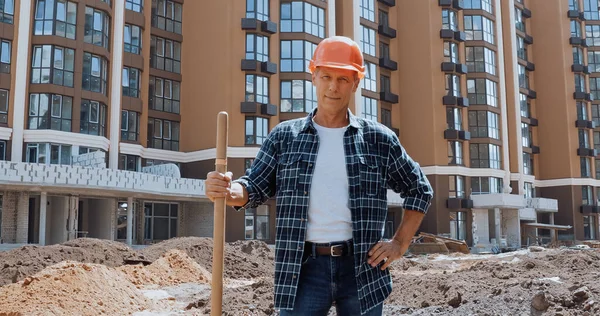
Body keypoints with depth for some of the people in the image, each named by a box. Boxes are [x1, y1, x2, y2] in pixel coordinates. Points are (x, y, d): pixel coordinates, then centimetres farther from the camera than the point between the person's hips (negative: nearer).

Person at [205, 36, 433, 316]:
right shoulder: (284, 136, 6)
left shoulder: (379, 139, 4)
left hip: (361, 267, 1)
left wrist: (400, 244, 5)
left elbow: (420, 190, 13)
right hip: (304, 267, 0)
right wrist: (227, 191, -19)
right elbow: (255, 188, 3)